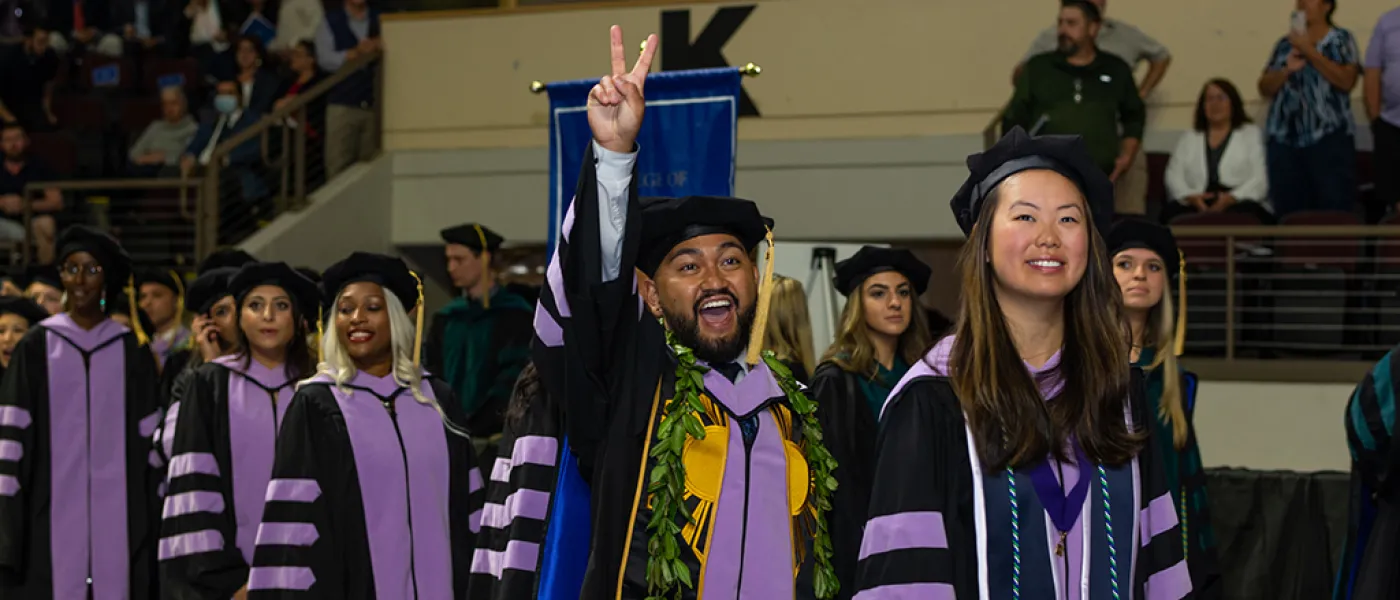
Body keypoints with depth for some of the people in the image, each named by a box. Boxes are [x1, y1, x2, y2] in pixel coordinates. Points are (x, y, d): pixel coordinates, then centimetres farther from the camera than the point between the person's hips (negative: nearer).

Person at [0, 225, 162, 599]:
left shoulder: (131, 351, 8)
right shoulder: (37, 347, 4)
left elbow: (150, 441, 7)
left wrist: (151, 523, 2)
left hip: (116, 518, 1)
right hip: (51, 516, -1)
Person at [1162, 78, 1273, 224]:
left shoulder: (1252, 135, 17)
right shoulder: (1187, 139, 25)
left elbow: (1260, 179, 4)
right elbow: (1174, 178, 12)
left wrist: (1231, 198, -16)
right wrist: (1191, 197, -12)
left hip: (1239, 203, -1)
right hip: (1198, 206, 1)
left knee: (1244, 212, -39)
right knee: (1170, 211, -33)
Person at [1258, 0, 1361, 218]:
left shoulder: (1341, 40, 5)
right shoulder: (1284, 44, 15)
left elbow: (1346, 80, -10)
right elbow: (1265, 88, 13)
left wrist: (1310, 51, -10)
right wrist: (1286, 70, -6)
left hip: (1329, 138, -4)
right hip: (1285, 140, 4)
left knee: (1334, 212, -9)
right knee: (1289, 213, 0)